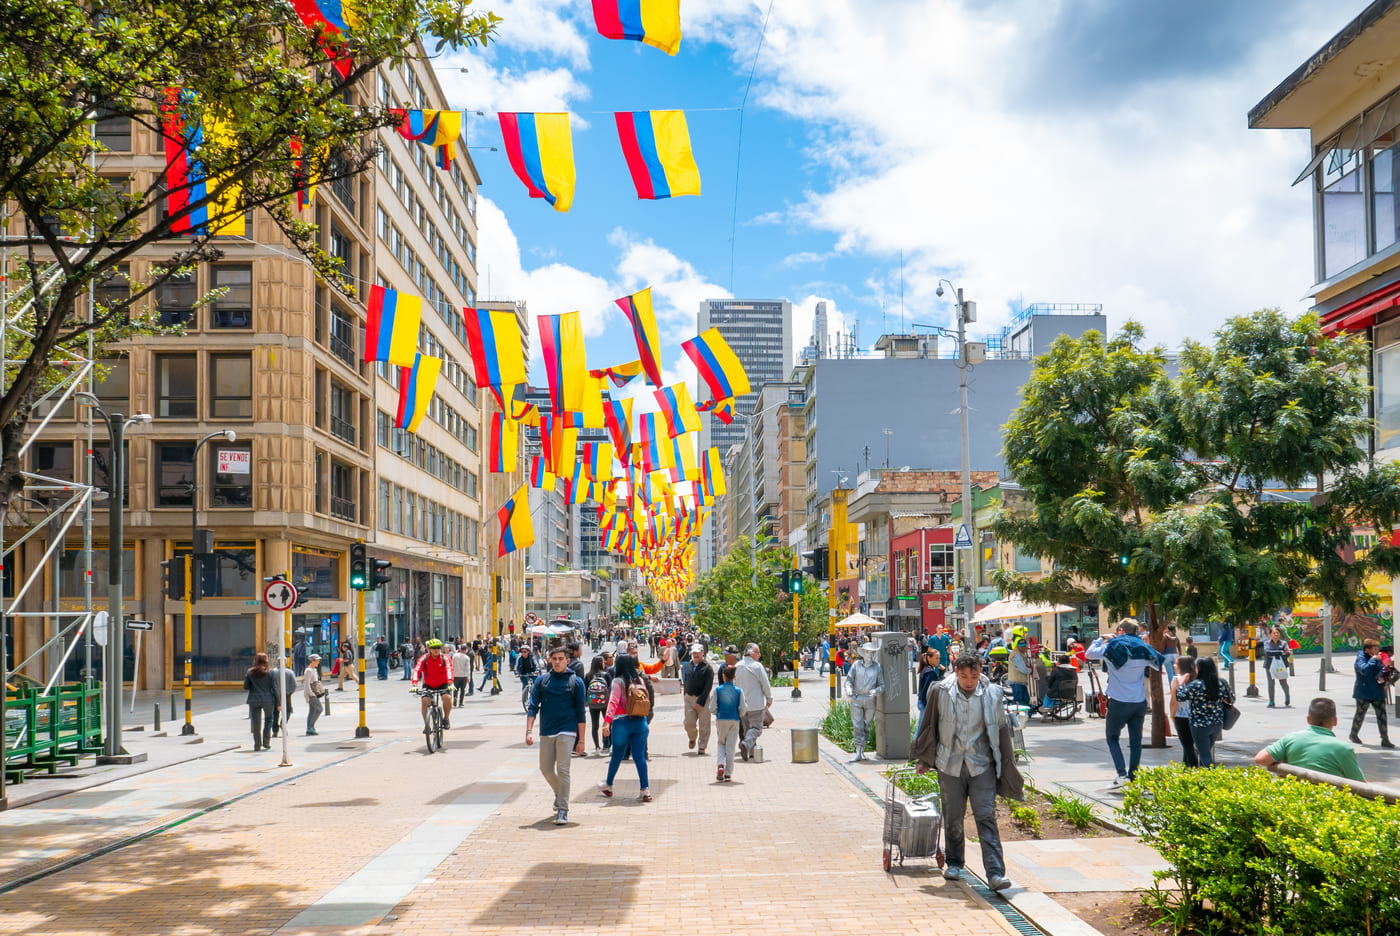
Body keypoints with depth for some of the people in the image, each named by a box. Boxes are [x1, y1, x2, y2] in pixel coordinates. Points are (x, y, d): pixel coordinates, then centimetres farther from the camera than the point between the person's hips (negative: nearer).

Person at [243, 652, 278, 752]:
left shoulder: (250, 672, 0)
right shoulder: (270, 672, -5)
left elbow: (246, 686, 2)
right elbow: (274, 688, -5)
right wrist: (278, 703, 0)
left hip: (254, 700, 1)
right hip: (268, 699, -1)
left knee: (256, 723, 6)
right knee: (268, 720, 15)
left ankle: (257, 745, 8)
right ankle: (266, 742, 5)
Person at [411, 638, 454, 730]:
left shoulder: (445, 658, -15)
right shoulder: (424, 658, -13)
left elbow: (449, 670, -27)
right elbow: (416, 670, -23)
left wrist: (450, 683, -43)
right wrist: (414, 684, -37)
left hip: (442, 684, -1)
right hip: (428, 685, 1)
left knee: (447, 697, -27)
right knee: (424, 701, -20)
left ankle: (446, 718, -3)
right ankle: (426, 725, -4)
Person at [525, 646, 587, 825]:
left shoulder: (576, 682, 1)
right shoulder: (542, 680, 7)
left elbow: (580, 712, 2)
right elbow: (533, 707, 5)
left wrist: (581, 740, -1)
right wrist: (529, 731, -7)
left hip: (567, 732, -3)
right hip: (546, 732, 3)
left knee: (562, 770, -9)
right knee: (546, 769, 9)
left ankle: (562, 810, -4)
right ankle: (559, 794, 36)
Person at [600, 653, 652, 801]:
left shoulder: (618, 681, -6)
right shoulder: (641, 680, 7)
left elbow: (613, 702, -14)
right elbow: (647, 700, 12)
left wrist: (607, 721, -18)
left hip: (622, 722, -3)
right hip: (640, 722, 3)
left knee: (617, 756, 11)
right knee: (639, 756, 2)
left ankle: (608, 786, 28)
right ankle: (645, 790, -5)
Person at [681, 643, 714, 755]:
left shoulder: (707, 667, -6)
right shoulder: (688, 665, 10)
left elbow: (708, 686, -11)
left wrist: (701, 701, -16)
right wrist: (686, 695, 13)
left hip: (703, 699, -4)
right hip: (689, 698, 4)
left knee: (703, 725, -1)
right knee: (689, 723, 0)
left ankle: (702, 747, 10)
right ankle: (692, 738, 31)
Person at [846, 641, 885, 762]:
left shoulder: (877, 667, 4)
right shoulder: (856, 665, 4)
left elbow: (882, 685, 5)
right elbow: (849, 679, 7)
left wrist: (876, 691, -17)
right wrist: (849, 688, -14)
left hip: (870, 700, 1)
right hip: (856, 699, -1)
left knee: (867, 726, 7)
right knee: (857, 726, -6)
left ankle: (862, 750, 20)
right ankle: (858, 753, -5)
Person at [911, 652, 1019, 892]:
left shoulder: (991, 694, -2)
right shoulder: (941, 692, -3)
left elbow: (1001, 730, 9)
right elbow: (928, 726, 10)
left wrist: (1006, 767, 11)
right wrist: (924, 759, 15)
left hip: (982, 765, -1)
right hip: (950, 765, 1)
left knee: (986, 817, -8)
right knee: (952, 818, 9)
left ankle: (995, 873, -10)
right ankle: (953, 863, 31)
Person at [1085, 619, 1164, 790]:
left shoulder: (1111, 647, -7)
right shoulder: (1143, 649, 2)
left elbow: (1089, 653, 7)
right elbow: (1159, 665, 17)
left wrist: (1101, 638, 20)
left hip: (1119, 702, -3)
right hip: (1140, 702, 3)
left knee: (1112, 737, 9)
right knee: (1136, 740, 11)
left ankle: (1122, 775, -7)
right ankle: (1133, 777, 12)